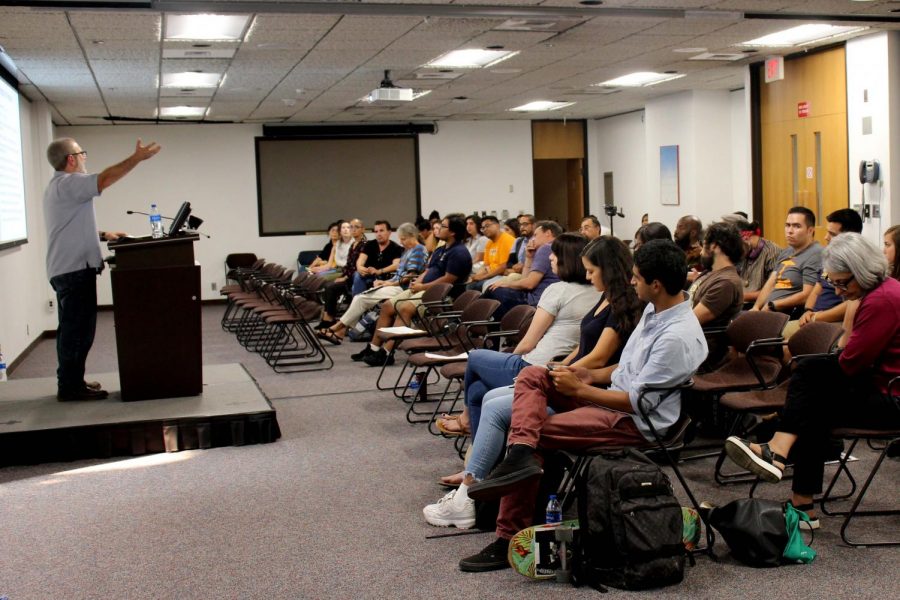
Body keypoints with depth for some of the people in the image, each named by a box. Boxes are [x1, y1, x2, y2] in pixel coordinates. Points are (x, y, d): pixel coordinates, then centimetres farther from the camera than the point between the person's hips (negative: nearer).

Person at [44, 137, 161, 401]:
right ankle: (71, 386, -4)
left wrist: (103, 235, 16)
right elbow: (105, 179, -25)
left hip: (68, 269, 11)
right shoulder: (67, 183, -14)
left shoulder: (60, 186, 21)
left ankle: (70, 381, 21)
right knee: (78, 329, -8)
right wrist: (137, 158, -21)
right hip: (76, 269, -11)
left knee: (72, 328, 15)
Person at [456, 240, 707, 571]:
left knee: (534, 428, -18)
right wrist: (591, 375, 6)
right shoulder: (655, 309, 7)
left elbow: (638, 402, -22)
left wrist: (578, 389, -14)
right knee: (532, 376, -4)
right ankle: (521, 453, -27)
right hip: (617, 394, 10)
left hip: (636, 423, -10)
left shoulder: (678, 337, -24)